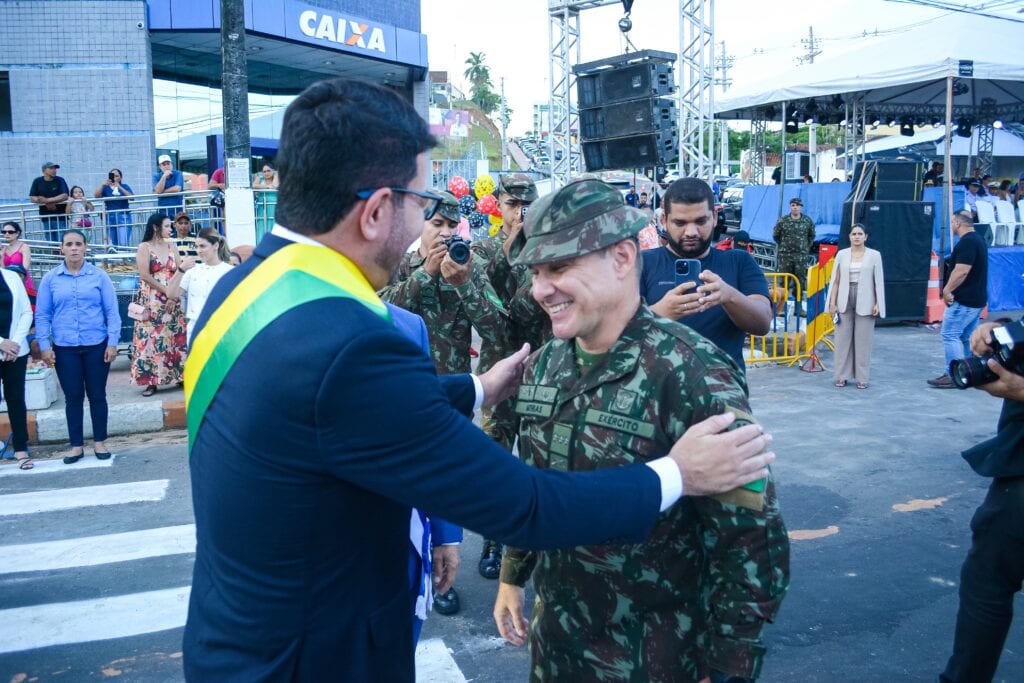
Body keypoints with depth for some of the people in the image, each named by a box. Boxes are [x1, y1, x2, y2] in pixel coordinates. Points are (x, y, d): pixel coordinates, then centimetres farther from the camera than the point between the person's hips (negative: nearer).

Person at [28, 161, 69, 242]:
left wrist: (47, 200, -17)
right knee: (50, 241, 6)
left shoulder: (60, 180, 0)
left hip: (60, 216, -3)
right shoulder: (37, 181, 7)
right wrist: (46, 204, -13)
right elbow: (32, 198, 3)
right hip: (46, 218, 3)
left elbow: (64, 196, -13)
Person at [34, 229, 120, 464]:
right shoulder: (50, 279, 3)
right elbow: (42, 315, 4)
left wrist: (113, 342, -6)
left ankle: (99, 442, 20)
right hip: (64, 348, 1)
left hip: (97, 346, -1)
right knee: (73, 397, 7)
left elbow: (112, 311, 0)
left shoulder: (99, 276, 0)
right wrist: (44, 346, -3)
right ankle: (76, 445, 18)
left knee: (97, 394, 8)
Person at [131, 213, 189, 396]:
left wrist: (174, 294, -10)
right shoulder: (144, 247, -2)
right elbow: (144, 275, -11)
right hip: (152, 300, -4)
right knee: (151, 337, -4)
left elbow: (180, 272, 4)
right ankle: (151, 381, -1)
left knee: (176, 336, 5)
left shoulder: (171, 246, 11)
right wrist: (166, 291, -13)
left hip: (173, 300, 4)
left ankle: (180, 375, 13)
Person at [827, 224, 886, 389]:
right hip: (844, 302, 2)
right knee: (843, 339, 4)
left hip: (865, 303, -1)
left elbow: (879, 281, 1)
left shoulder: (874, 255, 2)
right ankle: (842, 376, 12)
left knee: (863, 341, 1)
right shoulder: (842, 254, 6)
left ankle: (862, 378, 8)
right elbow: (835, 280, 6)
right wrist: (832, 303, 1)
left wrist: (878, 304, -6)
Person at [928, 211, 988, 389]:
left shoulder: (966, 242, -18)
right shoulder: (979, 240, 15)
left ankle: (953, 375, -6)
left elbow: (961, 271, -26)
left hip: (963, 300, -10)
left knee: (950, 335, -6)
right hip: (977, 299, 10)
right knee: (967, 337, 14)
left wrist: (947, 290, -16)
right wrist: (950, 289, 19)